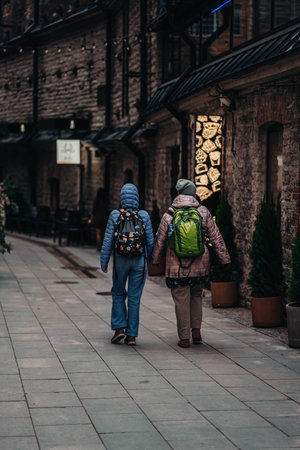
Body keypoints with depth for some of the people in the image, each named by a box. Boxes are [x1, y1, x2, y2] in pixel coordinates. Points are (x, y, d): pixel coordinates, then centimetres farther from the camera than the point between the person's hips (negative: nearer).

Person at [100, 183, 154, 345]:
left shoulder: (115, 215, -7)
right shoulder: (144, 216, -4)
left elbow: (108, 241, -6)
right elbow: (150, 241, 0)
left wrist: (104, 262, 2)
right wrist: (146, 259, 16)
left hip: (121, 260, -1)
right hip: (139, 261, 1)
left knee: (118, 294, 17)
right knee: (134, 297, 7)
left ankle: (119, 328, 5)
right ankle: (131, 335, 9)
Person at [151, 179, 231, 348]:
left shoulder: (169, 216, -4)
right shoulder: (203, 212, -1)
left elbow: (159, 241, 4)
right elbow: (216, 238, 1)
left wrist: (155, 260, 18)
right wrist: (225, 258, 7)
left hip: (177, 266, -2)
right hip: (200, 265, 2)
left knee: (182, 301, 5)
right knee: (196, 296, 21)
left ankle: (184, 338, 7)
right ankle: (196, 331, 15)